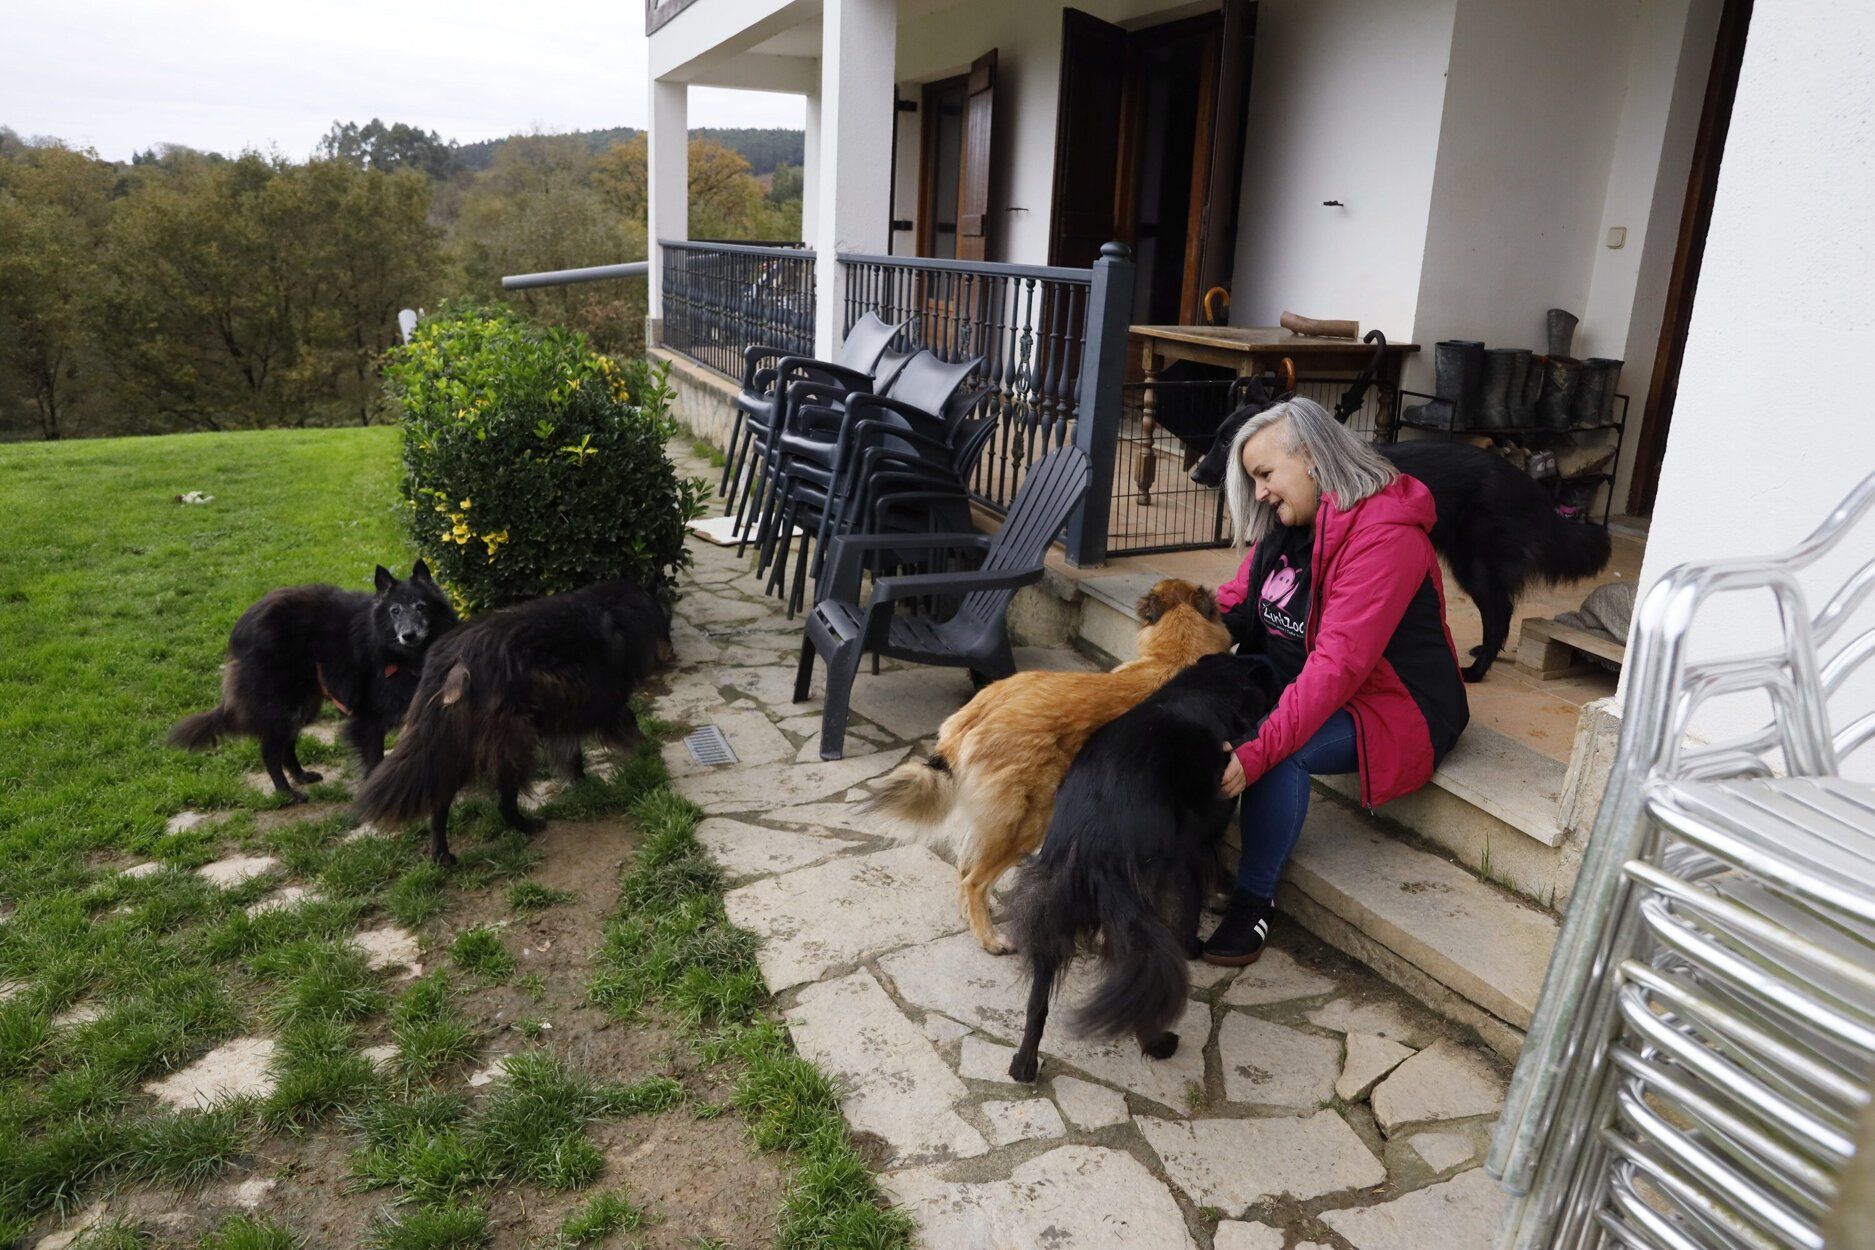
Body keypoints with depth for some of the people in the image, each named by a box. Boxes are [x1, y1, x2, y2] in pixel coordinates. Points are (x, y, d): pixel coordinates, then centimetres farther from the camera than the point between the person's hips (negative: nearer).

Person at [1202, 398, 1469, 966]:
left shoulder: (1385, 536, -25)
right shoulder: (1286, 522, 2)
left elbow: (1339, 665, -34)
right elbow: (1235, 604, 0)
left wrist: (1258, 753, -40)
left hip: (1391, 706, -8)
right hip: (1301, 678, 8)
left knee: (1281, 754, -32)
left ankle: (1254, 899, -11)